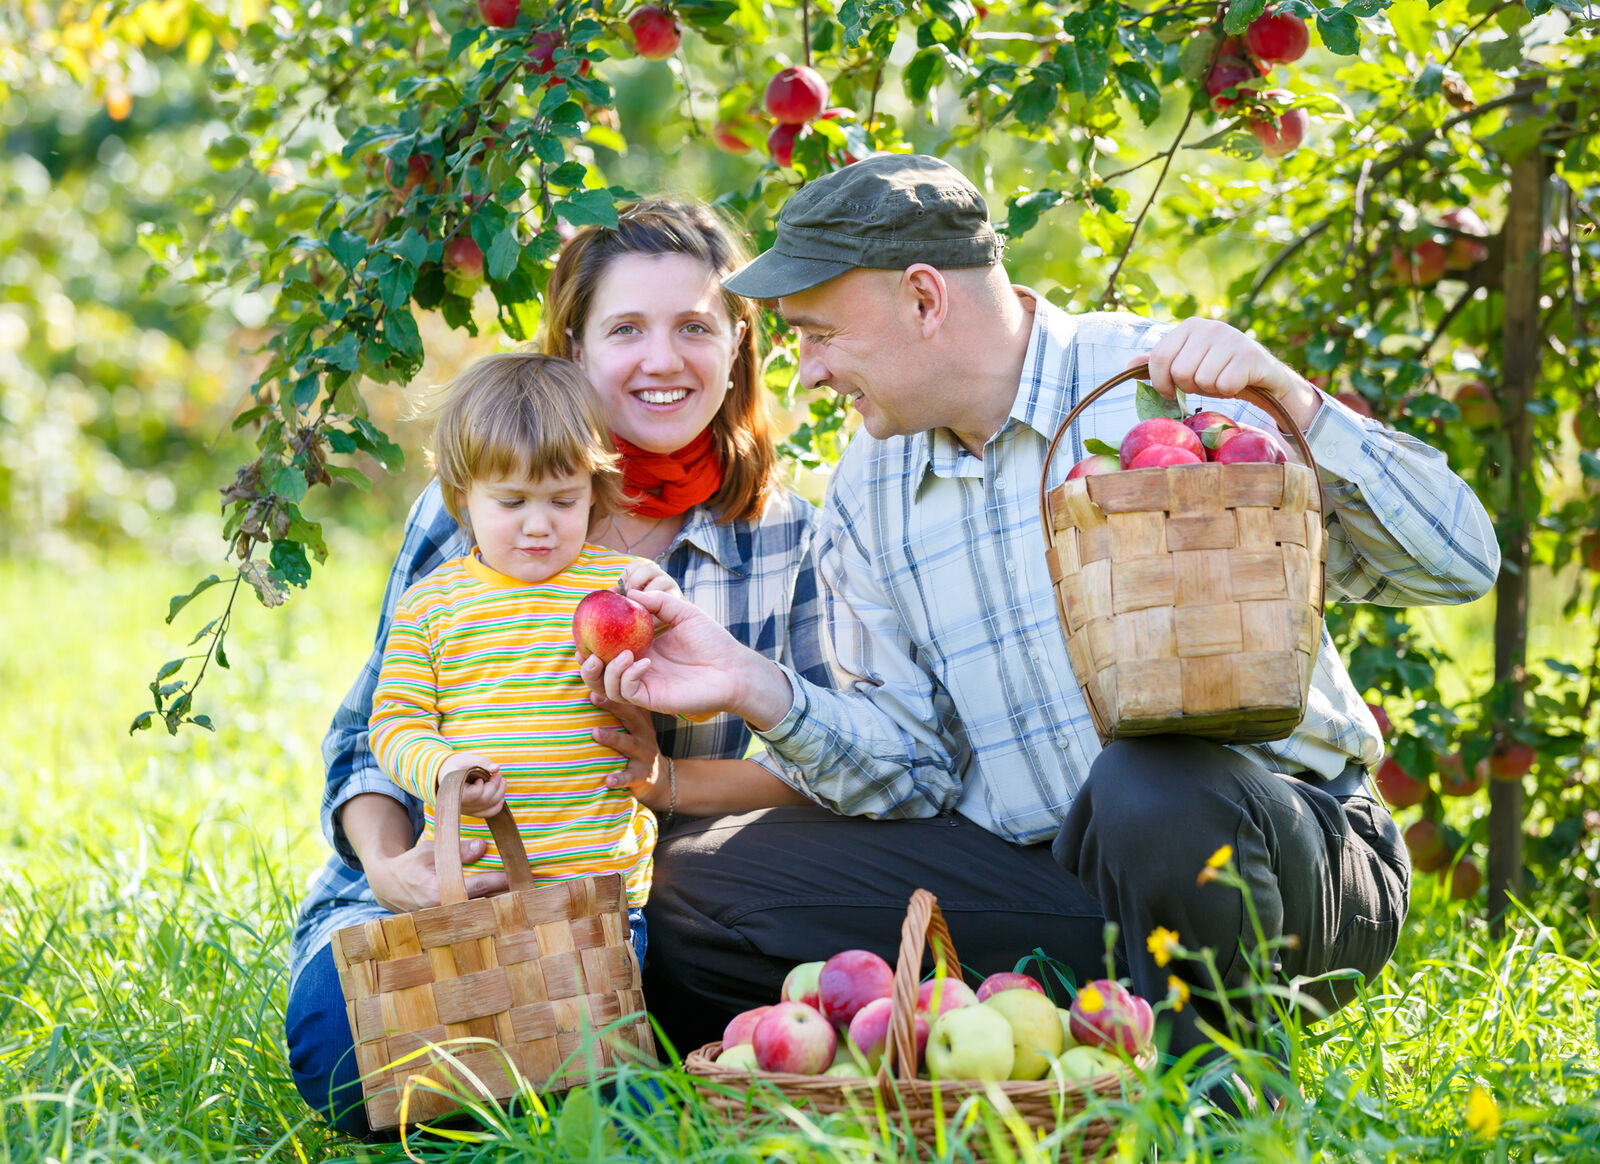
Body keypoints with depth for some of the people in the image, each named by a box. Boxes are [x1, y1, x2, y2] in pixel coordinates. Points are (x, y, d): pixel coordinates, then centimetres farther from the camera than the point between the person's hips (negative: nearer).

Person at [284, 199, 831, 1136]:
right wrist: (390, 868, -21)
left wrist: (669, 781, -19)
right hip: (448, 887, 0)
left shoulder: (783, 533, 3)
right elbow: (375, 732, 0)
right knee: (348, 1048, -30)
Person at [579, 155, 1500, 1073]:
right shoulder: (864, 497, 11)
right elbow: (915, 770, 9)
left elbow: (1459, 564, -10)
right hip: (1035, 882, 5)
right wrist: (759, 691, -7)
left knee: (1155, 791, -41)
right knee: (695, 885, -10)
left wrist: (1298, 406, -23)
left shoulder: (1171, 387, -6)